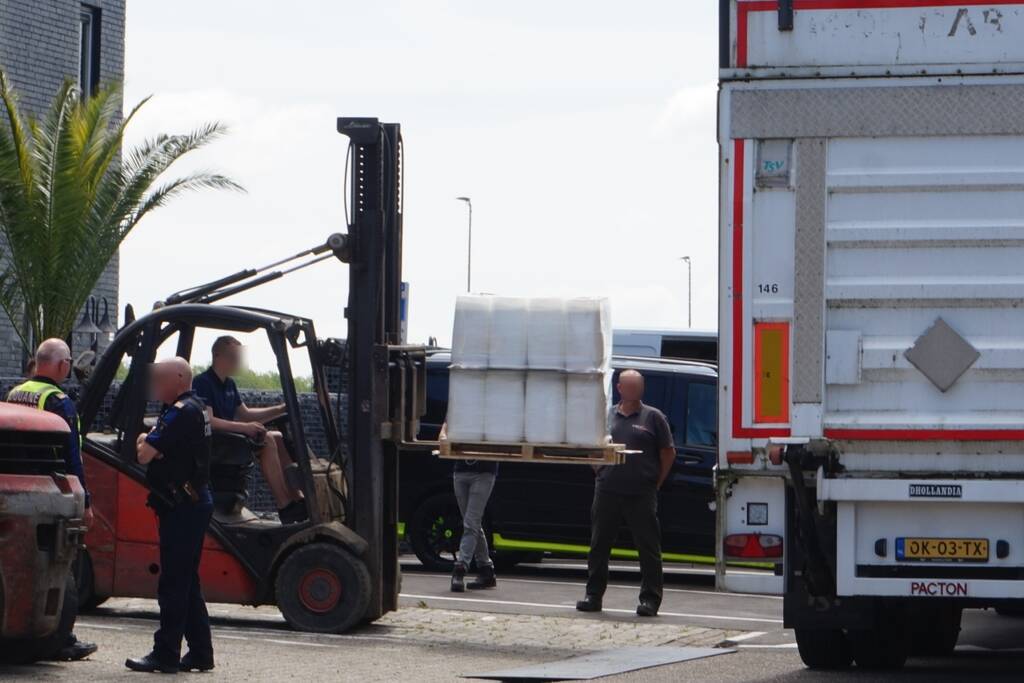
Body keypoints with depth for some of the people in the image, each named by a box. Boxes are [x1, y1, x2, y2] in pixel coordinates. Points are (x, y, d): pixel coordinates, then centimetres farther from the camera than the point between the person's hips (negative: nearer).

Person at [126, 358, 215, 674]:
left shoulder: (182, 413, -16)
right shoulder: (193, 409, 17)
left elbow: (145, 455, -21)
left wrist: (145, 441, 1)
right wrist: (149, 442, -6)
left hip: (181, 508, -11)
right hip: (192, 503, 11)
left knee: (173, 582, -7)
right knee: (187, 582, 14)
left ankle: (166, 654, -6)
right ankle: (200, 653, 18)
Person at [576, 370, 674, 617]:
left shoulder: (653, 417, 4)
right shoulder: (605, 416, 12)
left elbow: (668, 453, 5)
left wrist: (655, 483, 1)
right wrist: (601, 474, 9)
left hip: (641, 495, -3)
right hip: (607, 492, 3)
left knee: (648, 547, -3)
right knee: (599, 545, 6)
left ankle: (650, 599, 1)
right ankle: (594, 595, 15)